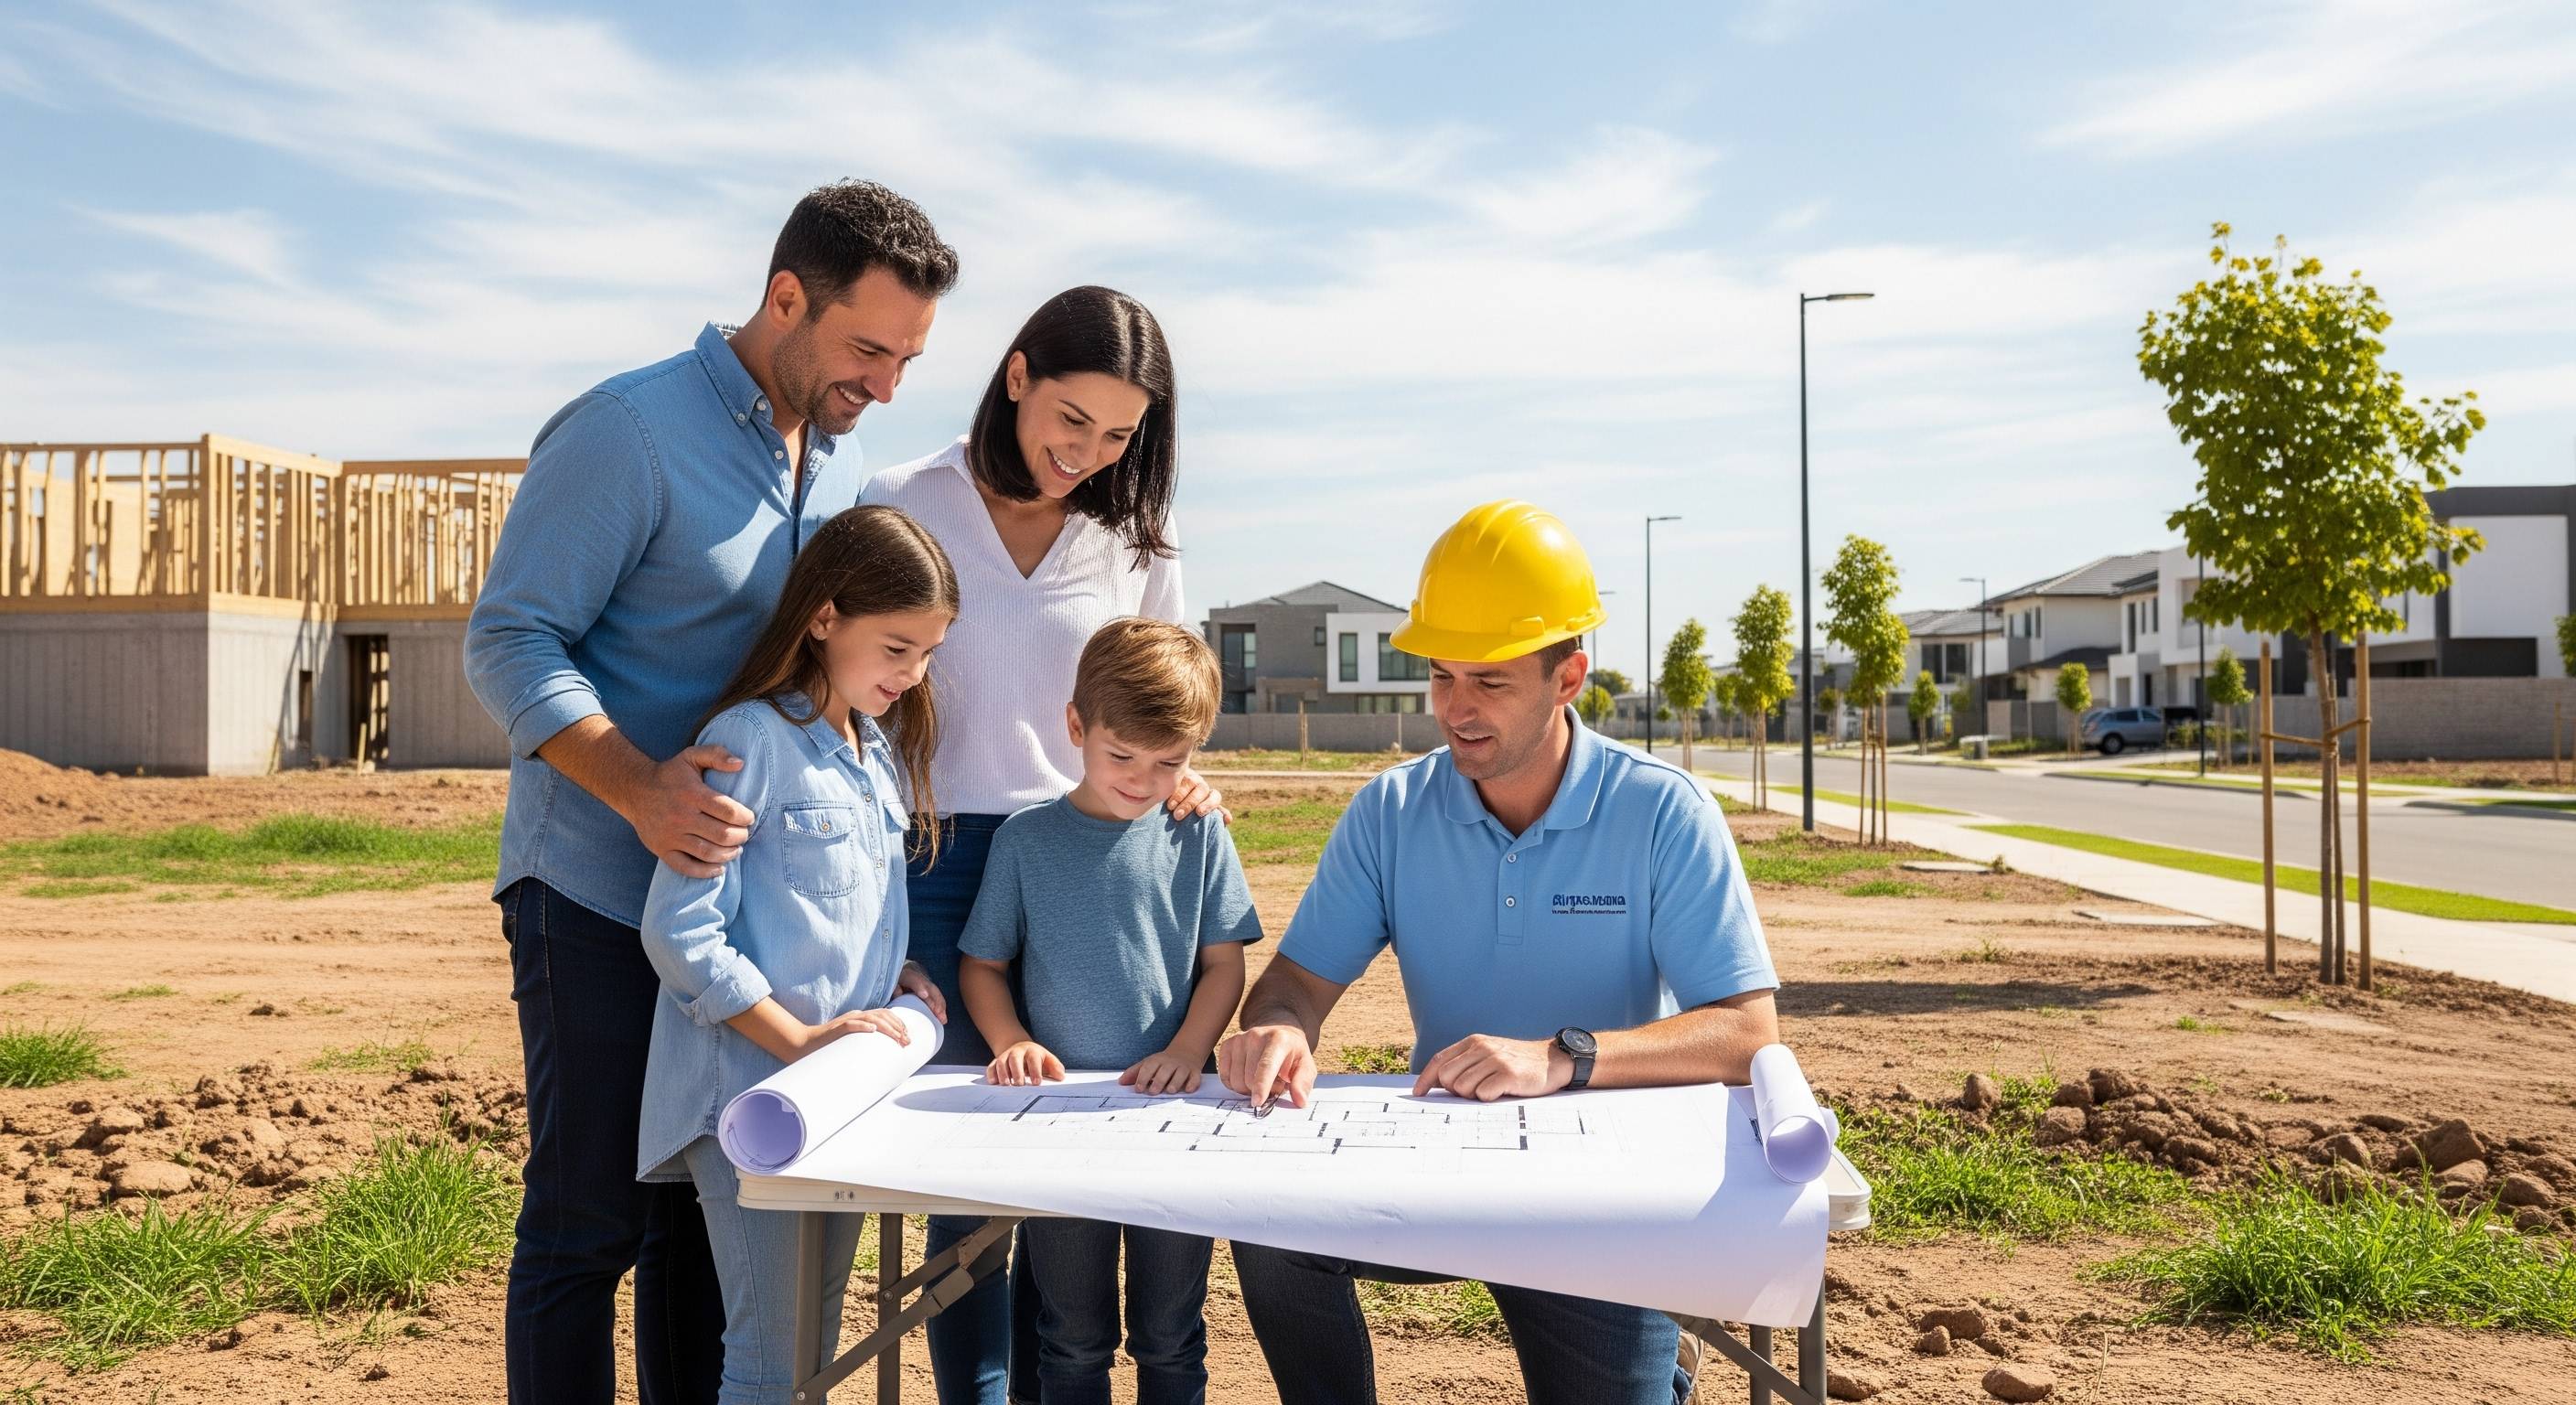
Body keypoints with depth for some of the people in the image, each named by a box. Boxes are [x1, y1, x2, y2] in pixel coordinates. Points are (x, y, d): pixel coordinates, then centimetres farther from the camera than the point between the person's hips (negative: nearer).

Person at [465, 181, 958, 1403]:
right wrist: (640, 789, -31)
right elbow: (509, 641, -15)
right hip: (601, 891, -6)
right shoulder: (628, 430, -13)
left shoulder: (843, 467, 10)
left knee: (707, 1209, 14)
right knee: (590, 1220, 2)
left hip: (738, 890, 7)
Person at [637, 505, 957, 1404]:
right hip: (751, 1087, -8)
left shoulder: (878, 748, 14)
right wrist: (796, 1040, -20)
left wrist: (897, 975, 5)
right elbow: (677, 933, -16)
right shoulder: (751, 740, -12)